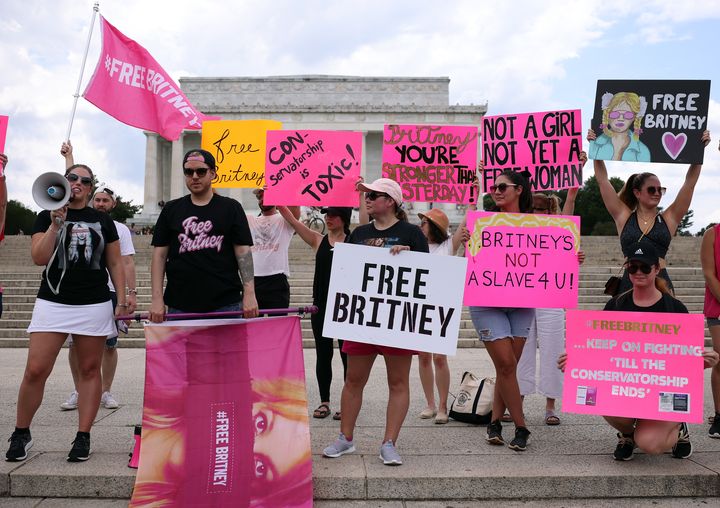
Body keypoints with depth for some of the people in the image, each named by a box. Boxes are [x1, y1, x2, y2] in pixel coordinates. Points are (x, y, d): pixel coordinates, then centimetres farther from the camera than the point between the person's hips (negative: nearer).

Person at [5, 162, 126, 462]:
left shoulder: (102, 221, 11)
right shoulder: (47, 217, 9)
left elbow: (115, 263, 13)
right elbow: (39, 258, -4)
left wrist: (122, 299, 5)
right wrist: (56, 224, -12)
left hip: (95, 305, 1)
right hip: (53, 303, -1)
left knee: (89, 370, 3)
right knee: (36, 370, -7)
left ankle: (83, 437, 11)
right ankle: (21, 434, 13)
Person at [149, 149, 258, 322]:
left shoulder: (231, 208, 6)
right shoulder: (171, 210, 11)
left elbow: (243, 251, 0)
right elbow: (160, 255, 8)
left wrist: (249, 293, -11)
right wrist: (157, 298, -2)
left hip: (225, 305, -1)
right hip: (179, 306, 2)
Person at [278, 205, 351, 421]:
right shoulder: (318, 240, 7)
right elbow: (291, 218, 4)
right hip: (321, 305, 3)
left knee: (347, 354, 4)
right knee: (323, 354, 8)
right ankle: (324, 401, 18)